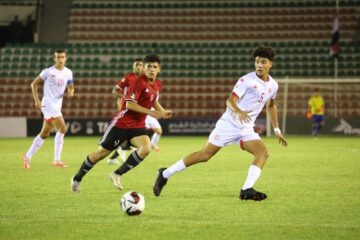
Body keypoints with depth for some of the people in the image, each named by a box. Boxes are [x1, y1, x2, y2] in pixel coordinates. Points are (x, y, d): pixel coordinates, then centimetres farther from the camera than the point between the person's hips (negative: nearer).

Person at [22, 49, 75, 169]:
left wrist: (71, 91, -9)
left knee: (44, 134, 12)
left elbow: (70, 87, 16)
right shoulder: (48, 71, -7)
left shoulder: (68, 73, 7)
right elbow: (34, 84, -1)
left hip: (57, 105, 7)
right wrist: (36, 100, -10)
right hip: (48, 104, -7)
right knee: (62, 128, -18)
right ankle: (57, 159, -14)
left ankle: (27, 156, 23)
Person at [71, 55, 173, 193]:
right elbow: (129, 104, -25)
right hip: (122, 123, -6)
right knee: (102, 152, 3)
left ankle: (117, 175, -8)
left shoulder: (157, 84, 7)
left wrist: (163, 112, 11)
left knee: (146, 148, -22)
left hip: (138, 126, 6)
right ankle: (77, 179, 22)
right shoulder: (139, 82, -18)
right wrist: (150, 112, -26)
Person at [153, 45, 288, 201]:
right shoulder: (247, 80, -15)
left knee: (263, 154, -16)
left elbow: (271, 106, 25)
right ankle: (165, 174, 8)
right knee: (204, 155, -5)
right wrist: (238, 111, -42)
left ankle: (247, 190, -20)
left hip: (246, 129, 6)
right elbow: (230, 100, -21)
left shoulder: (273, 85, 6)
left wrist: (277, 130, 25)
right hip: (229, 124, -6)